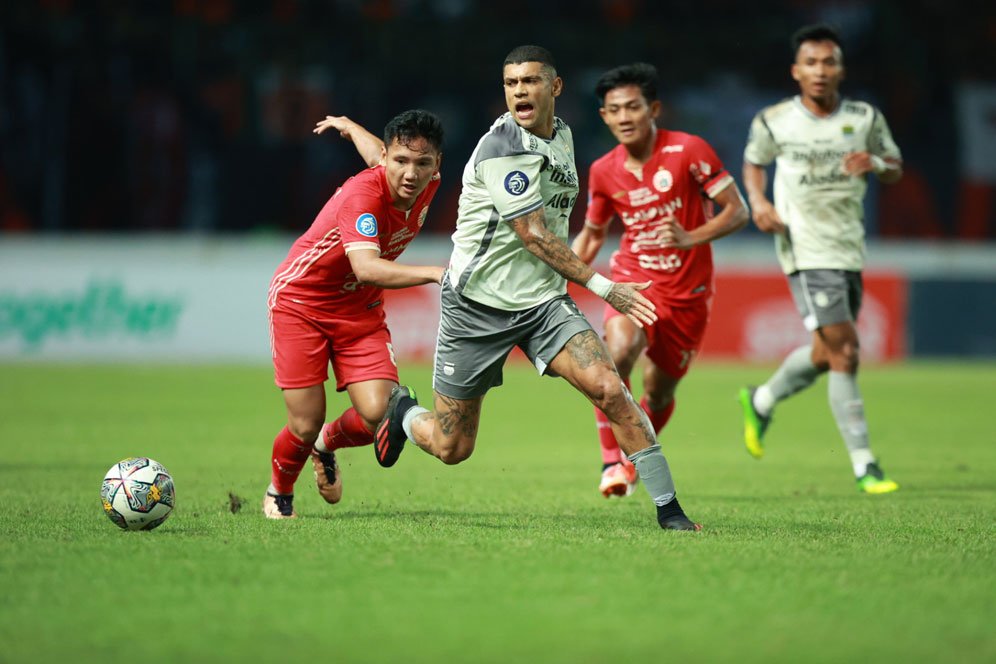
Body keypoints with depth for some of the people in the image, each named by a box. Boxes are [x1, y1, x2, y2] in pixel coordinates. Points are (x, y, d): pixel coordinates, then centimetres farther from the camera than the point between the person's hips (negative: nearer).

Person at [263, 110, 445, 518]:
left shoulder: (427, 184, -11)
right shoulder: (363, 194, -32)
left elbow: (374, 152, 12)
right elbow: (366, 268, -48)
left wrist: (349, 126, 33)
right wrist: (435, 273, -60)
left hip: (361, 312, 6)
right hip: (299, 302, -5)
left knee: (378, 416, -13)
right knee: (305, 427, -6)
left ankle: (328, 443, 25)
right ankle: (278, 495, 29)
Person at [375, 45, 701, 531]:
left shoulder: (561, 135, 6)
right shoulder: (502, 148, -19)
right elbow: (534, 235, -20)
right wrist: (602, 287, -19)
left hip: (543, 301, 6)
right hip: (477, 306, -5)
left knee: (609, 388, -18)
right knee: (452, 449, 4)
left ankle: (668, 508, -13)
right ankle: (404, 412, 39)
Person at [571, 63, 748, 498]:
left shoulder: (688, 151, -12)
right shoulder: (603, 172, 0)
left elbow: (737, 212, -10)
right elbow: (592, 234, 18)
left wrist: (691, 239, -26)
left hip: (687, 291, -1)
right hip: (633, 281, 1)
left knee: (659, 393, 10)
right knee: (618, 352, -31)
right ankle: (612, 462, -23)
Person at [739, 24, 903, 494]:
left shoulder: (865, 119, 3)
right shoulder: (774, 121, -2)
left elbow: (895, 169, 11)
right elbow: (753, 162, 15)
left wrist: (876, 164, -12)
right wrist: (758, 201, -4)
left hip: (851, 251, 5)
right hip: (806, 249, -5)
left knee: (826, 353, 15)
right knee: (843, 352, -13)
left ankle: (761, 402, 43)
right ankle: (863, 465, -8)